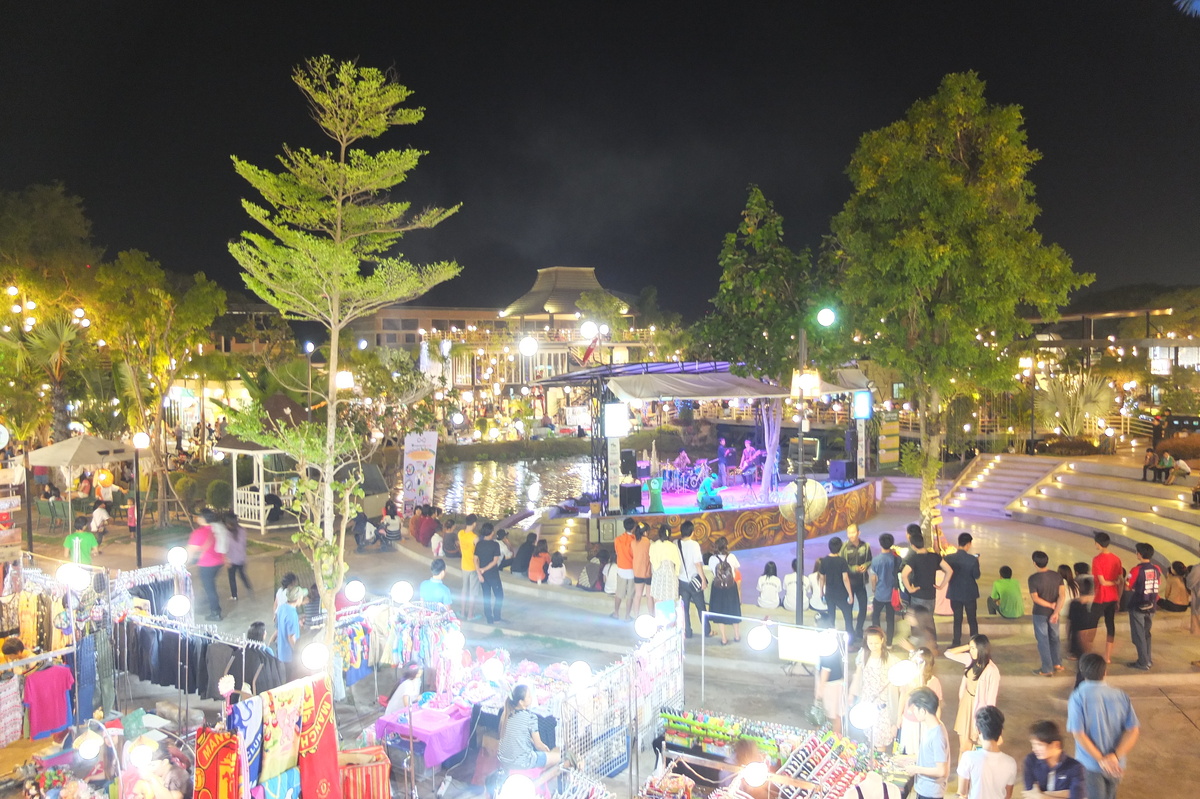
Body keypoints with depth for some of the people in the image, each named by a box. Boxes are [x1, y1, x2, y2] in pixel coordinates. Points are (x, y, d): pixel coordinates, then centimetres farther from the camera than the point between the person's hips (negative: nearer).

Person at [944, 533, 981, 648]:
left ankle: (956, 643, 15)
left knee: (957, 619, 11)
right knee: (972, 619, 12)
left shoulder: (949, 558, -12)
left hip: (955, 593, 1)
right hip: (970, 593, -1)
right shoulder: (973, 559, -17)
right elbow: (976, 576, -6)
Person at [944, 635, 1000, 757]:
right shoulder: (970, 660, -5)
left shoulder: (992, 671, -23)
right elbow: (949, 653, 3)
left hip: (978, 708, -6)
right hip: (965, 705, 6)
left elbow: (991, 698, -18)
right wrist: (967, 646, -6)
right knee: (963, 744, 16)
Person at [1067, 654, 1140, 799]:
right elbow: (1133, 731, -10)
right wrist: (1115, 756, -16)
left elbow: (1079, 734, -22)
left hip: (1090, 763, -4)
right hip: (1116, 764, 4)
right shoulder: (1121, 695, -5)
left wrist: (1101, 759, -17)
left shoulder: (1078, 697, -16)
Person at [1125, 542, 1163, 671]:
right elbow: (1158, 586, 7)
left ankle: (1143, 663, 5)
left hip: (1138, 607, -6)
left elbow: (1128, 587, -10)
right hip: (1151, 607, 6)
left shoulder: (1136, 570, -18)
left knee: (1139, 635, 3)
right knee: (1146, 634, 20)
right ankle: (1148, 660, 25)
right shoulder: (1157, 570, -1)